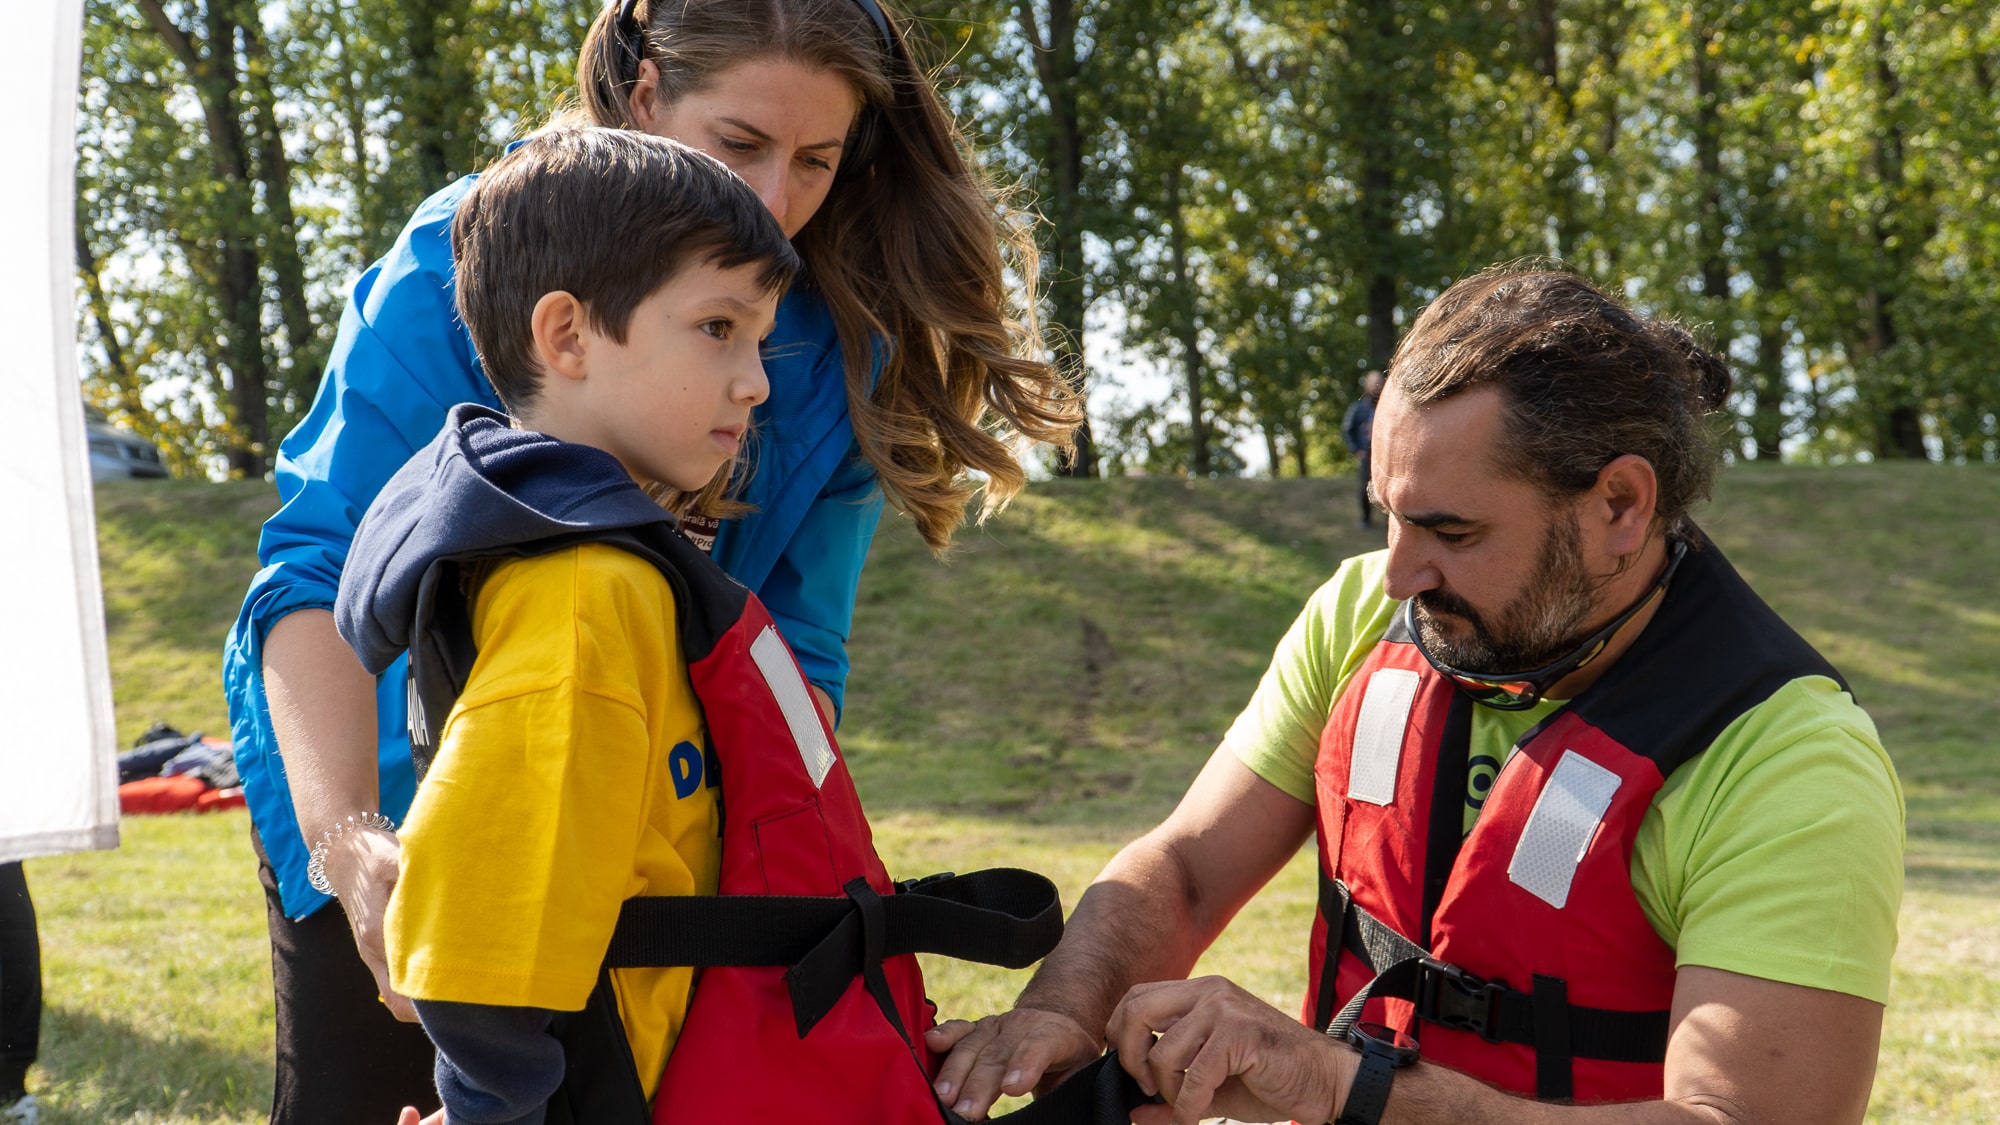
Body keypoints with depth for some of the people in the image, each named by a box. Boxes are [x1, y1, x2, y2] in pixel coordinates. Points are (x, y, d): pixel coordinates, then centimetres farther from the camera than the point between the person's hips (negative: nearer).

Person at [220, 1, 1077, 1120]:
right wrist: (346, 834, -48)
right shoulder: (466, 260, -24)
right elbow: (325, 559, -33)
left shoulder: (838, 347, -13)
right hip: (389, 765, -2)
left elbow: (796, 647, -11)